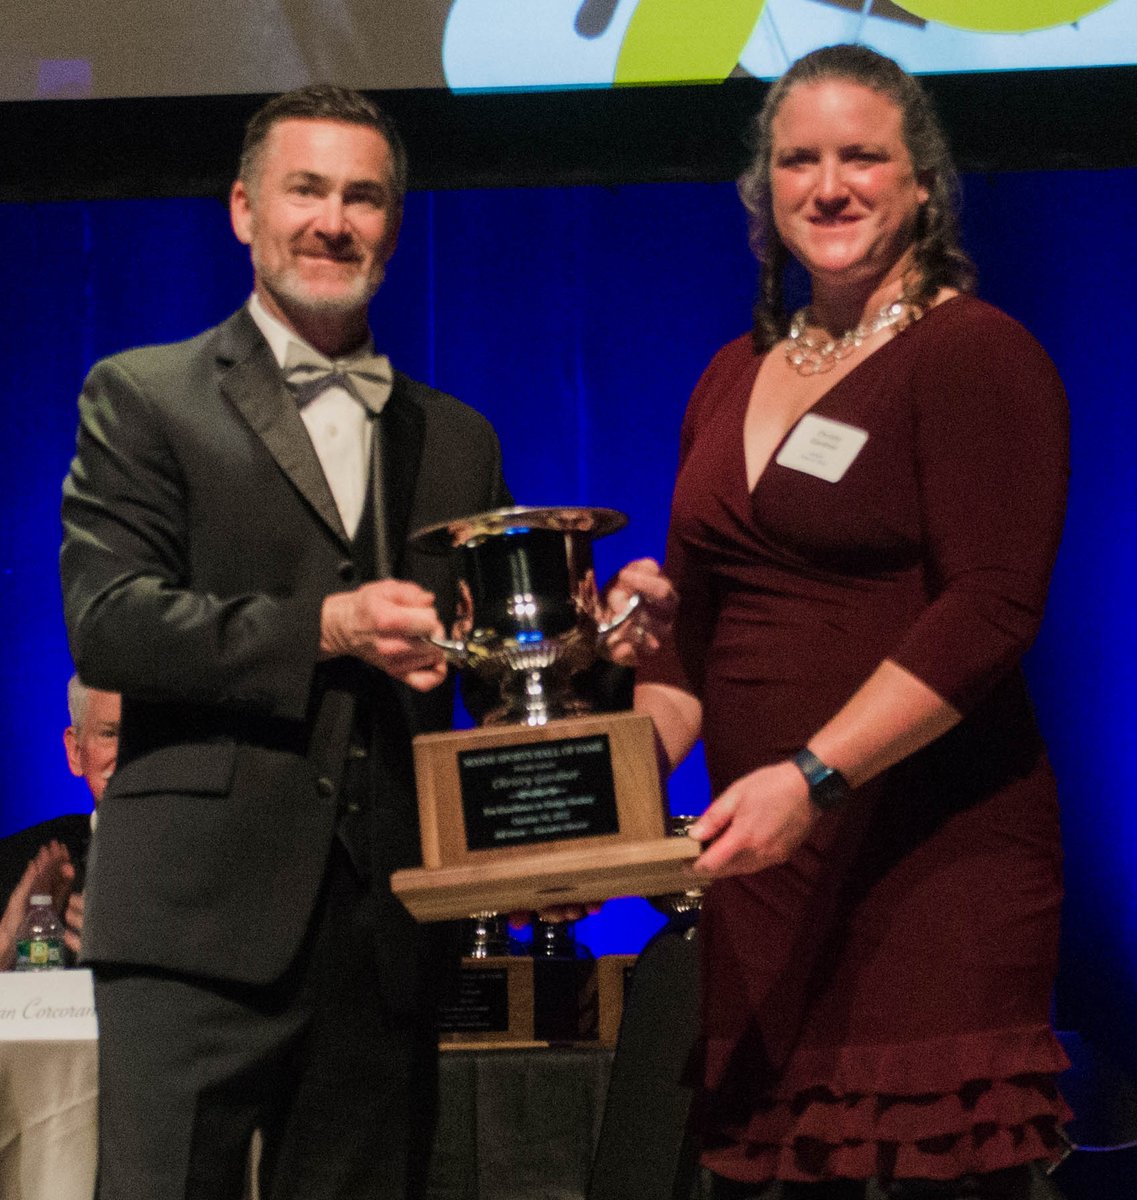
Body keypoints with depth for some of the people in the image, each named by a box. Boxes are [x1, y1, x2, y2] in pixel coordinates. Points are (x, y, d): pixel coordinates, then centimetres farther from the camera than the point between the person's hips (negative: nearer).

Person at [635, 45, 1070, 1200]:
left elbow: (990, 608, -14)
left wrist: (811, 777, -21)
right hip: (762, 860, 6)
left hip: (934, 857, -6)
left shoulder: (977, 356, -4)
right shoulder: (736, 377, 18)